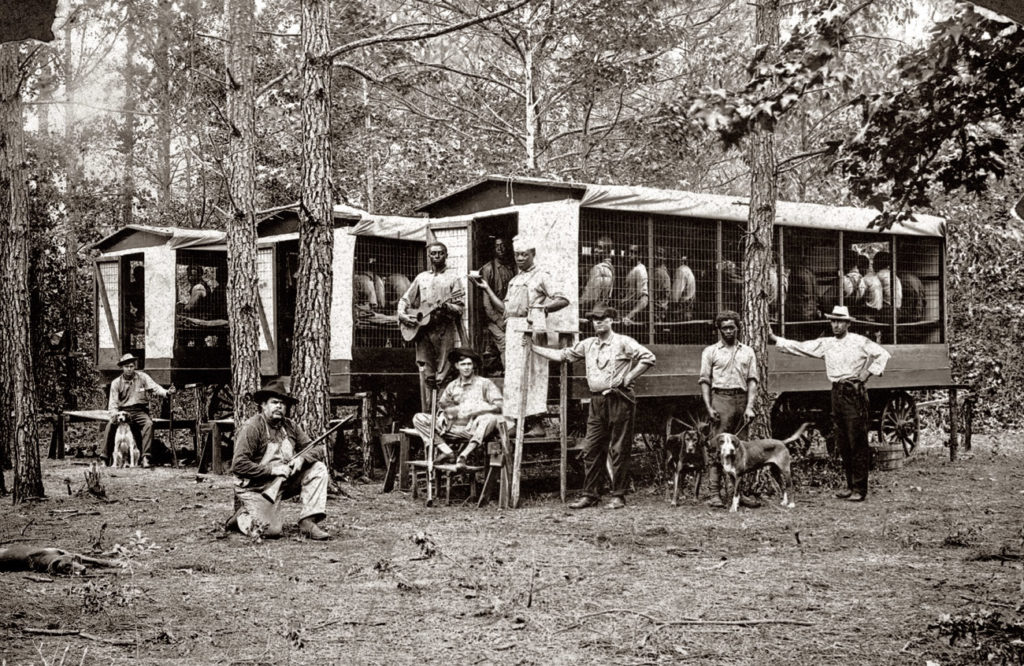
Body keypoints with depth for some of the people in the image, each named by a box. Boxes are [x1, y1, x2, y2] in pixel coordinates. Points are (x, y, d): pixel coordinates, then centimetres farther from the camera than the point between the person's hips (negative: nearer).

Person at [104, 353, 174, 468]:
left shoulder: (142, 377, 5)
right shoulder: (116, 383, 6)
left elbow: (155, 387, -6)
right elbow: (113, 403, 4)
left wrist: (166, 392, -28)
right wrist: (115, 414, -18)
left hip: (140, 411, -1)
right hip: (123, 411, 1)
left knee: (148, 424, -32)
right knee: (110, 426, -26)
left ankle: (145, 457, -34)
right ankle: (106, 458, -15)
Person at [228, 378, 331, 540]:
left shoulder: (290, 426, 5)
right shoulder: (251, 428, -16)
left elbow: (318, 449, 5)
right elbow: (238, 465, -22)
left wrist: (302, 458, -17)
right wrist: (272, 469, -24)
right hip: (256, 487, -7)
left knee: (318, 469, -8)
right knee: (271, 530, -23)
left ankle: (308, 522, -10)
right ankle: (242, 516, 10)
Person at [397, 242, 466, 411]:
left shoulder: (452, 278, 6)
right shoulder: (421, 278, 17)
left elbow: (460, 307, -2)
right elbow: (404, 300, 19)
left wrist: (446, 307, -20)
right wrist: (402, 315, 1)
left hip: (445, 331, -3)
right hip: (423, 331, 3)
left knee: (442, 377, -6)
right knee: (426, 376, 0)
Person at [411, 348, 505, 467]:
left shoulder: (484, 383, 5)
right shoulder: (452, 386, 18)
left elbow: (499, 405, -7)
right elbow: (442, 405, 21)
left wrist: (473, 410, -17)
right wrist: (441, 415, -3)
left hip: (474, 430, -4)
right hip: (453, 429, 4)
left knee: (490, 418, -36)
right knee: (419, 418, -8)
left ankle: (464, 455, -36)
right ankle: (446, 450, -22)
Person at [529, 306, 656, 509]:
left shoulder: (623, 342, -4)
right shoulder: (587, 344, 13)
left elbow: (648, 357, -10)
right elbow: (562, 355, 17)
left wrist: (628, 377, -11)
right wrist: (533, 347, 14)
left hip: (619, 399, -5)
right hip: (597, 401, 6)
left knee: (619, 450, -1)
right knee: (591, 449, 4)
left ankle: (618, 496, 6)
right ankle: (589, 494, 11)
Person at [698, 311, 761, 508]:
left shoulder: (747, 351, 14)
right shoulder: (710, 351, 8)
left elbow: (753, 380, 7)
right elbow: (705, 381, 4)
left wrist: (749, 407, -5)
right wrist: (709, 407, -7)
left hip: (742, 399, 3)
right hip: (721, 398, -3)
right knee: (716, 448, -7)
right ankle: (714, 494, -8)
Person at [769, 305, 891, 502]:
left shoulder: (859, 341, -3)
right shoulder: (826, 344, 12)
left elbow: (883, 354, -4)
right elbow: (799, 347, 10)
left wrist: (868, 372, -8)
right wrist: (775, 340, 4)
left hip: (854, 392, -6)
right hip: (837, 392, 6)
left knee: (857, 442, -6)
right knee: (843, 443, 9)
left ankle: (860, 489, -4)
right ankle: (850, 485, 17)